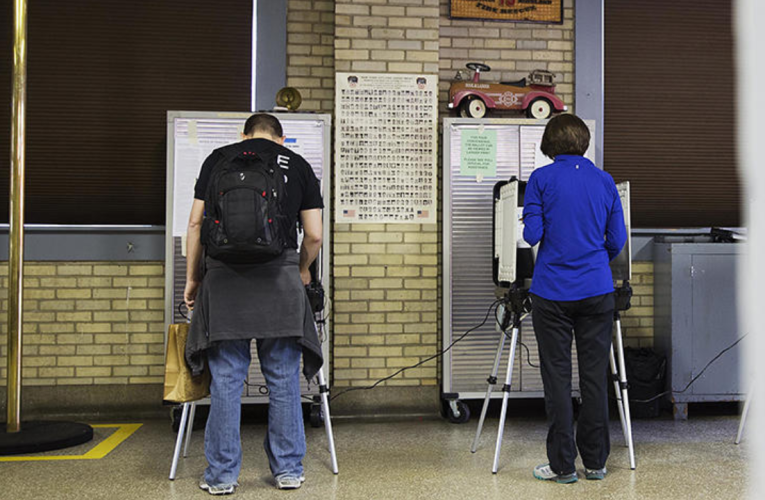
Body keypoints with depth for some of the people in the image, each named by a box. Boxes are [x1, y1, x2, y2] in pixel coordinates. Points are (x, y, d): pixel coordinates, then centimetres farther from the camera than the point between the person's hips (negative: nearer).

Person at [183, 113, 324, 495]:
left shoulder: (218, 159, 13)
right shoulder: (298, 165, 13)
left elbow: (196, 224, 9)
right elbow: (314, 235, 10)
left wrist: (192, 278, 18)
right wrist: (303, 270, 29)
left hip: (225, 274, 0)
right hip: (280, 272, 0)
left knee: (226, 378, 6)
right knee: (284, 378, 9)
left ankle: (222, 475, 13)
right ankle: (288, 470, 17)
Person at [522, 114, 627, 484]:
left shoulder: (541, 179, -3)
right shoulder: (605, 181, 6)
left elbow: (532, 234, -8)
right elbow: (617, 239, 7)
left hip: (552, 293, -2)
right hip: (597, 290, 3)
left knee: (557, 377, 4)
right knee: (595, 376, 8)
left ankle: (562, 465, 9)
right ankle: (595, 462, 17)